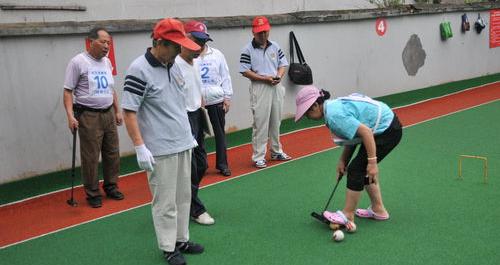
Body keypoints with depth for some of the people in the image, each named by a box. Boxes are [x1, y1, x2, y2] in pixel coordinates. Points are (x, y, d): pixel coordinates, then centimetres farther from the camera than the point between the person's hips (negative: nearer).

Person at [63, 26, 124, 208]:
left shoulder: (106, 62, 11)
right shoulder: (78, 62, -9)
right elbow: (68, 91, -10)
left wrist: (117, 111, 18)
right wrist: (70, 115, -19)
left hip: (108, 114, 7)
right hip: (89, 116, -6)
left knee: (112, 153, 12)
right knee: (90, 158, -1)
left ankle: (111, 186, 28)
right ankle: (92, 194, 12)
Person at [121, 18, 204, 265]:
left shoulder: (174, 65, 9)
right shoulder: (138, 70, -16)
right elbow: (128, 112, -16)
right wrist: (140, 147, -20)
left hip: (183, 144, 8)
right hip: (160, 150, -8)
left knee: (183, 196, 16)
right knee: (165, 201, 3)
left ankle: (181, 239, 30)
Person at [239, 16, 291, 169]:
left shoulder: (275, 46, 8)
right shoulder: (248, 50, -7)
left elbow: (283, 64, 13)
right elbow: (245, 71, -10)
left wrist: (278, 76, -9)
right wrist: (264, 78, -18)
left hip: (277, 87, 5)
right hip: (260, 89, -5)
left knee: (276, 121, 16)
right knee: (260, 123, -4)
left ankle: (276, 151, 32)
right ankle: (258, 156, 4)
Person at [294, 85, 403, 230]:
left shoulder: (334, 115, -24)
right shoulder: (333, 106, 6)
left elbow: (365, 132, -29)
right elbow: (352, 135, 12)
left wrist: (372, 162, -27)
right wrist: (343, 160, 9)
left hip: (387, 131, -10)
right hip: (386, 127, 10)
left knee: (356, 169, -6)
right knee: (363, 169, 17)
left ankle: (347, 215, 4)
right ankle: (378, 209, 28)